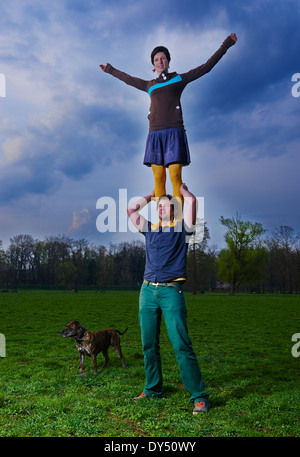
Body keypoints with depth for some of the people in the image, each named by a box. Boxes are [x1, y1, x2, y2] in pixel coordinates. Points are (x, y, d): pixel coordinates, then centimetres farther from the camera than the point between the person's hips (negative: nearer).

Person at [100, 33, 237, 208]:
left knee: (175, 176, -14)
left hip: (174, 132, -3)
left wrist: (226, 44, 16)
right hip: (155, 134, 3)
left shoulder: (179, 79, 15)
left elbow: (207, 66, 16)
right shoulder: (150, 85, 23)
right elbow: (128, 78, 39)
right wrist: (110, 69, 52)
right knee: (159, 178, -3)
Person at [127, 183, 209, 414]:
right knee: (149, 345, 9)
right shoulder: (150, 229, 18)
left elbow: (191, 200, -4)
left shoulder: (182, 228, 6)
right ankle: (152, 389, 23)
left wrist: (182, 188, 14)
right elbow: (131, 209, 21)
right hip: (148, 290, 5)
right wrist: (151, 196, 28)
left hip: (171, 291, -5)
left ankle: (199, 396, -4)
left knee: (181, 345, -10)